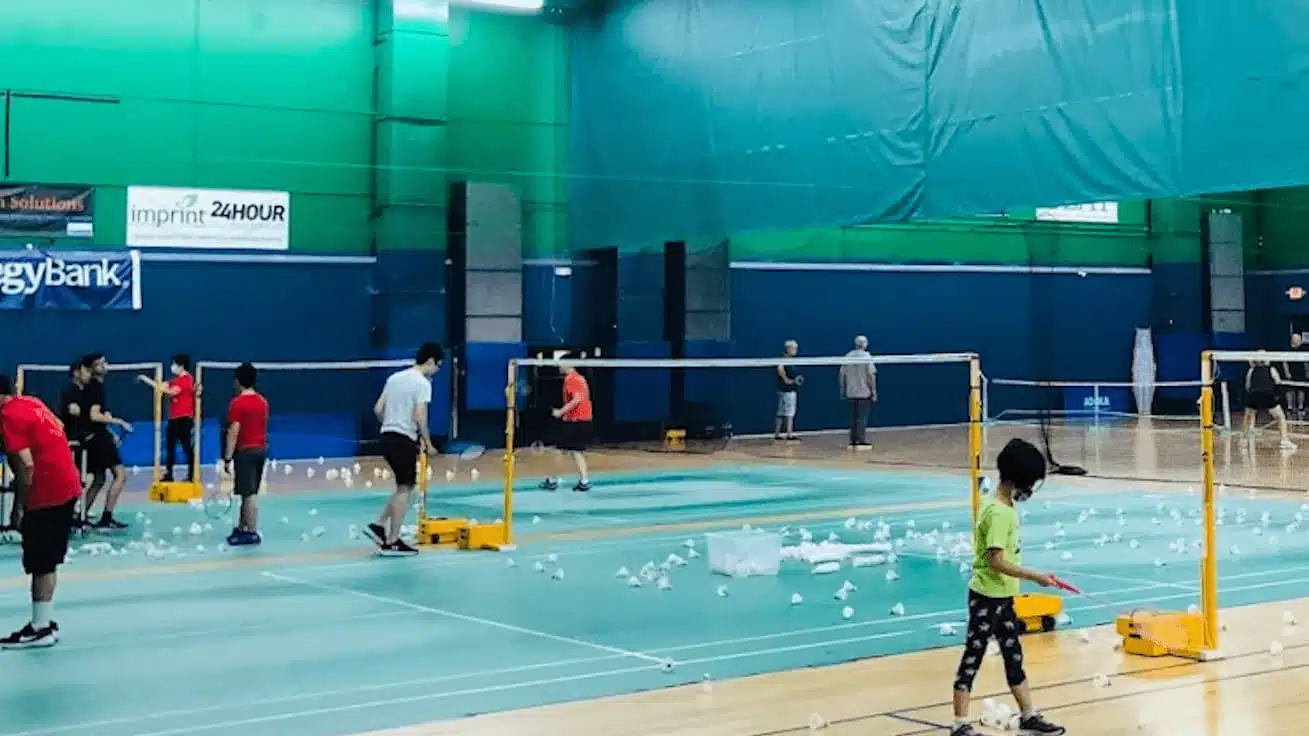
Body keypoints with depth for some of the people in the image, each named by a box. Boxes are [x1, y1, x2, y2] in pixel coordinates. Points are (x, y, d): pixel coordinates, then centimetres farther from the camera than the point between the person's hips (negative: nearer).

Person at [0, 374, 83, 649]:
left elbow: (26, 465, -21)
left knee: (40, 565, -1)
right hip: (68, 487, 9)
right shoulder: (32, 403, 12)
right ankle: (45, 623, 23)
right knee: (47, 562, 16)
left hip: (46, 496, -9)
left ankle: (40, 629, 4)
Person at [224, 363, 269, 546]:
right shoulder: (263, 401, 9)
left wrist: (227, 458, -14)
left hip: (245, 451, -8)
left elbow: (233, 432, -17)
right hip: (261, 449, 8)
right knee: (249, 492, 16)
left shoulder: (237, 403, -14)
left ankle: (252, 534, -2)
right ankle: (242, 528, 24)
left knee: (250, 494, -4)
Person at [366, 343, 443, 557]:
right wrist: (428, 444, -7)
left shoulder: (395, 377, 13)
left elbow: (378, 409, 13)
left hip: (387, 437, 8)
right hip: (404, 440, -8)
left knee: (404, 487, 19)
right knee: (404, 489, 0)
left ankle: (379, 525, 12)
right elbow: (419, 417, -18)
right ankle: (392, 543, 1)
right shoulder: (422, 383, -10)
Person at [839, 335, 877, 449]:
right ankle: (861, 442, -1)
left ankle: (853, 441, 12)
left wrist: (843, 391, 13)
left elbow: (843, 374, 5)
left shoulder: (848, 356, 2)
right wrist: (874, 392, -5)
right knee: (862, 418, 1)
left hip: (851, 393, 4)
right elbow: (871, 375, -11)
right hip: (864, 392, -4)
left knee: (853, 418, 12)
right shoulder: (867, 357, -9)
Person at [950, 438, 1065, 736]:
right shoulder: (998, 513, -23)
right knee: (972, 658, -1)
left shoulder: (1004, 505, 7)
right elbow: (997, 561, -27)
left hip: (1003, 597, 10)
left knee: (1014, 657, 17)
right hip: (987, 598, -10)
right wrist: (1035, 577, -22)